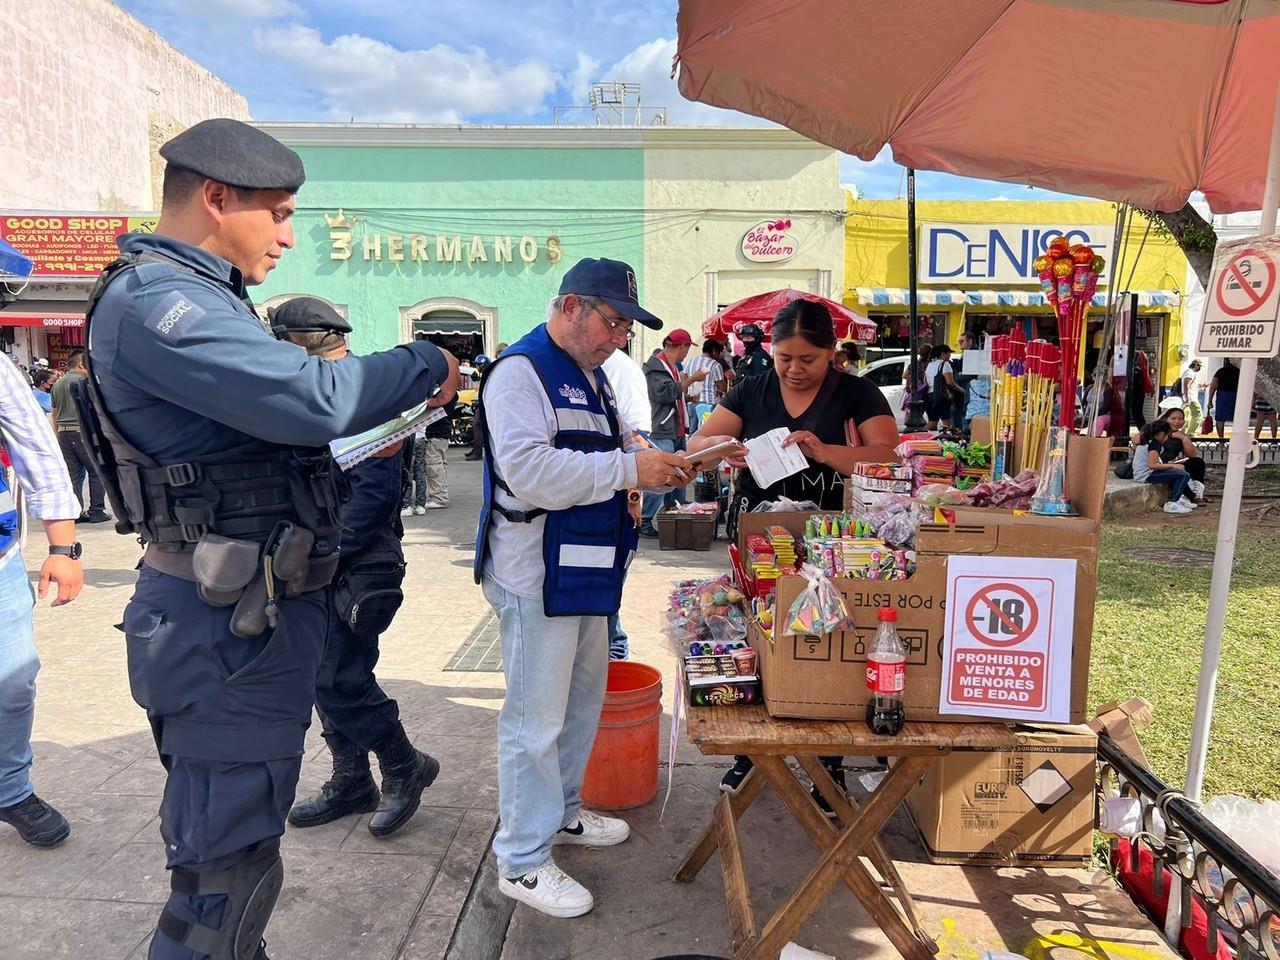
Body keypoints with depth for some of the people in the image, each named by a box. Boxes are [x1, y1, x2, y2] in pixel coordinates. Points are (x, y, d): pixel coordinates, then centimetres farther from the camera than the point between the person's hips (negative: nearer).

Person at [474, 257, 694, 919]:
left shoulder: (590, 375, 16)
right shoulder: (521, 371, -15)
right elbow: (528, 469, -29)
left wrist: (657, 466, 3)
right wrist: (629, 468, -26)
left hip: (583, 568, 10)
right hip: (536, 573, -10)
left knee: (582, 696, 21)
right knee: (537, 717, -1)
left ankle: (562, 810, 40)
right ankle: (522, 861, 15)